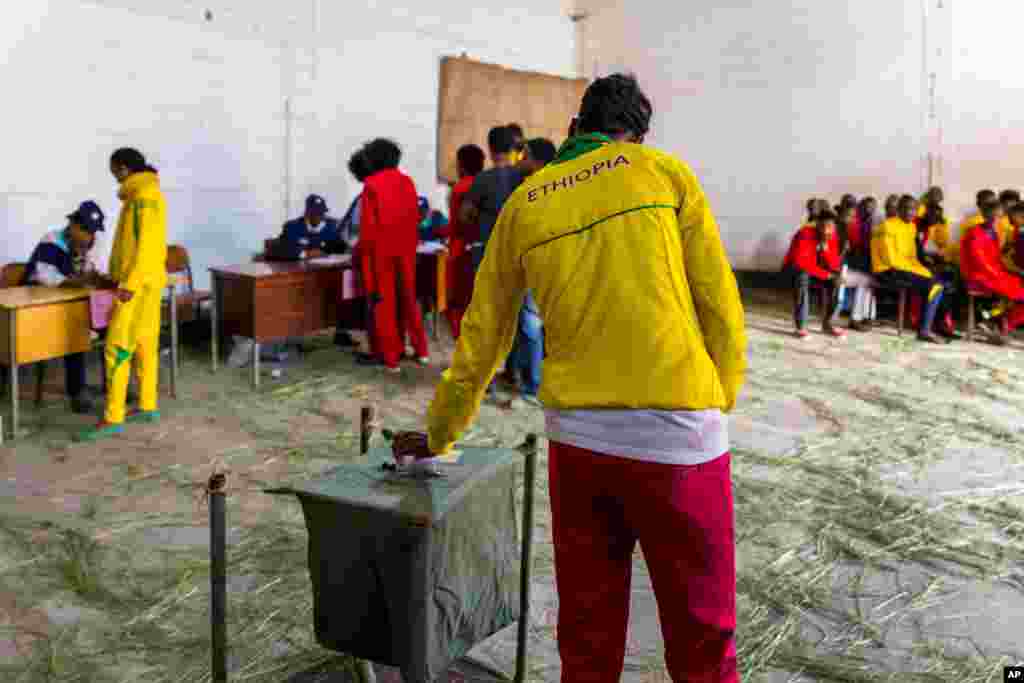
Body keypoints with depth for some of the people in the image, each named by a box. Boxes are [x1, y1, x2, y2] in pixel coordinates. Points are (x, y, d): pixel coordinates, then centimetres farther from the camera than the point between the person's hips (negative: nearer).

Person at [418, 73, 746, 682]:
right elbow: (719, 301, 0)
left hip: (576, 434, 3)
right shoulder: (666, 172, 6)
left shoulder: (523, 204, 14)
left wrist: (439, 435, 29)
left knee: (586, 633, 17)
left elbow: (482, 337, 18)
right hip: (677, 429, -3)